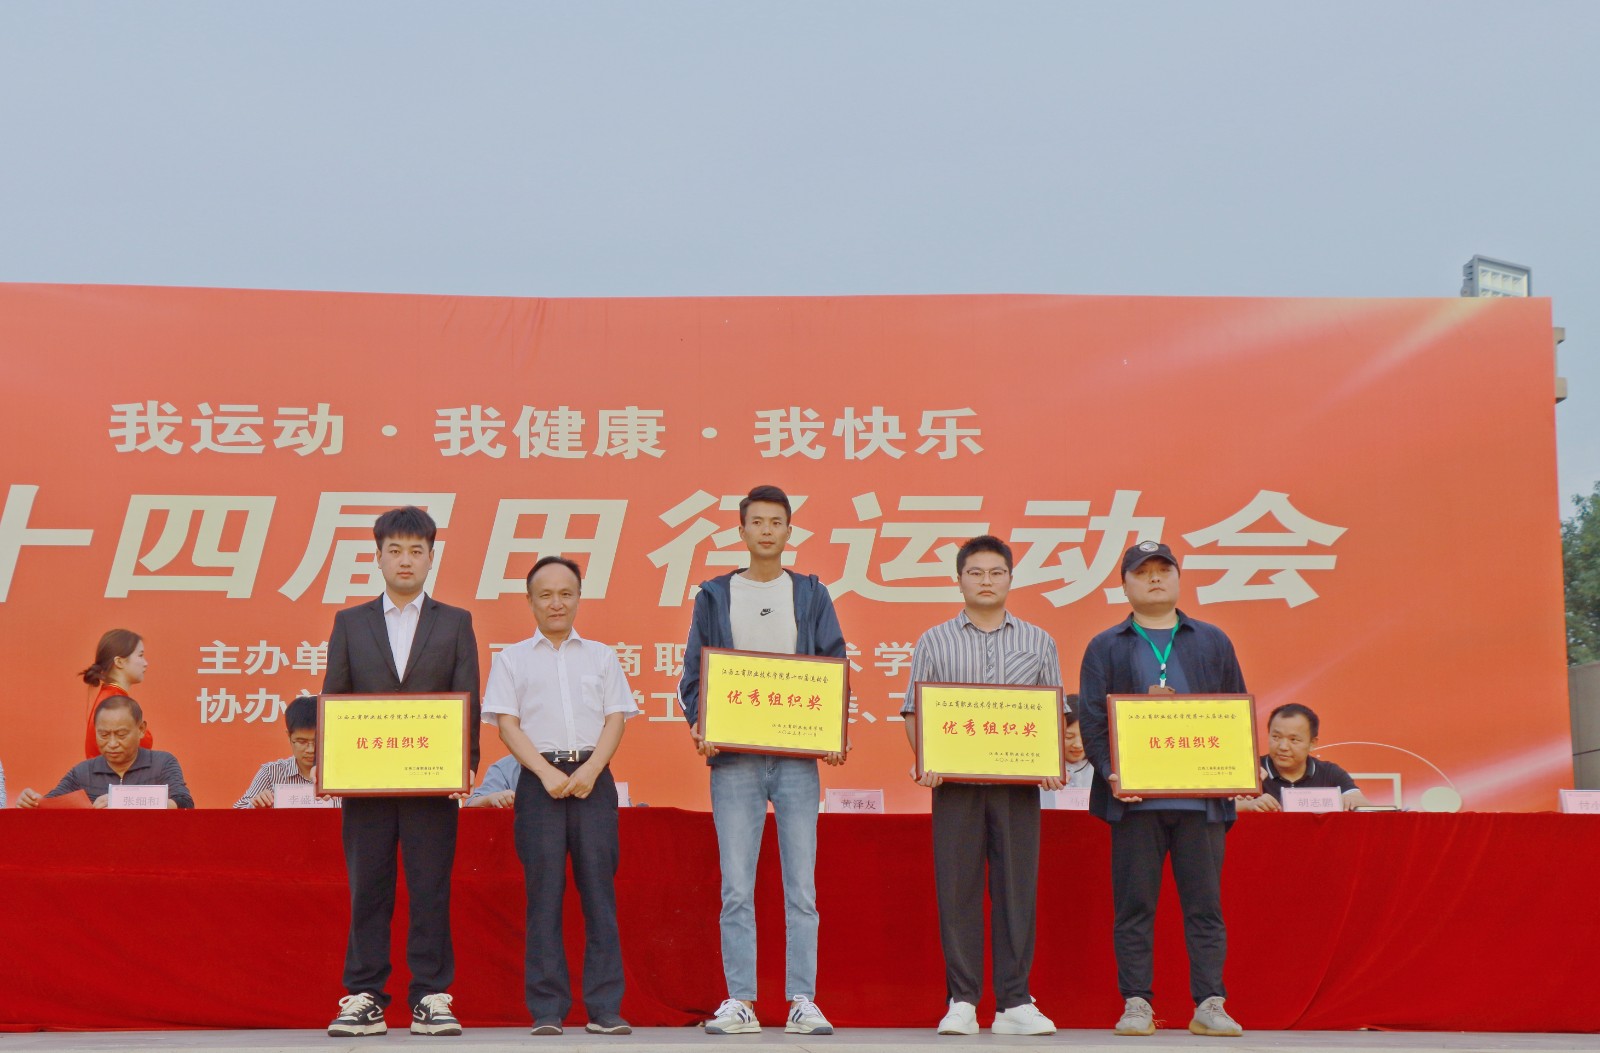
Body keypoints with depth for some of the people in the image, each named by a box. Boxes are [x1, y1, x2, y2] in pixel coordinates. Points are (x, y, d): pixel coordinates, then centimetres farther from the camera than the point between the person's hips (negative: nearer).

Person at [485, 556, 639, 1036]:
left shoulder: (601, 656, 17)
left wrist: (590, 770, -8)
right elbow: (507, 724, 4)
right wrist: (547, 773, -10)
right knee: (544, 893, -3)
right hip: (539, 779, -1)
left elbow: (616, 719, 8)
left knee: (599, 892, -3)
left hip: (593, 778, 1)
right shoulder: (512, 658, 13)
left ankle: (605, 1008, 0)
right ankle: (547, 1010, 0)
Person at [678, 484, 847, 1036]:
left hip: (798, 756, 0)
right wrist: (699, 726, -8)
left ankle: (803, 1002, 3)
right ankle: (739, 1002, 5)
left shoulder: (811, 595, 12)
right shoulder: (714, 596, 11)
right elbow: (693, 672, 9)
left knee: (802, 887, -1)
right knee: (737, 888, 0)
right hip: (734, 757, 0)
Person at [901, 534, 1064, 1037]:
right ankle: (961, 1002, 4)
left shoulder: (1038, 642, 14)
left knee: (1017, 886, -1)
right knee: (957, 887, -2)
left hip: (1019, 782, 1)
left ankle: (1014, 1003, 5)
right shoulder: (934, 642, 11)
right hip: (955, 780, -1)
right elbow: (914, 712, 8)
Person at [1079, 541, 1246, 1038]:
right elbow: (1092, 718, 3)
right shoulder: (1105, 648, 11)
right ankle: (1136, 1004, 6)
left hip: (1202, 797, 1)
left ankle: (1209, 1005, 5)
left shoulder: (1213, 642, 15)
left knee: (1205, 904, 1)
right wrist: (1109, 772, -12)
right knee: (1134, 906, 1)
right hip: (1133, 796, -1)